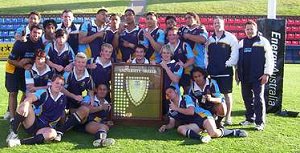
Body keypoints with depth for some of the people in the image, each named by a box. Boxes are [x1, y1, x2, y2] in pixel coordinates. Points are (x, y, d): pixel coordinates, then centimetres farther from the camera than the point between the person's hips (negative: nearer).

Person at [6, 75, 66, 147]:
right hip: (32, 124, -2)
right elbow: (30, 97, -23)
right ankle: (13, 133, -26)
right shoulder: (43, 93, -3)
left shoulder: (63, 98, 10)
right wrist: (25, 104, -44)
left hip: (45, 127, 2)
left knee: (53, 133, -34)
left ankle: (20, 142, -37)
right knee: (25, 106, -27)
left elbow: (60, 113, 22)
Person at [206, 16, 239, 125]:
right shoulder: (210, 39, 13)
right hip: (213, 72, 5)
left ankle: (228, 117, 7)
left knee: (227, 94, 0)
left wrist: (229, 64, -11)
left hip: (226, 71, -4)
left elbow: (235, 53, -6)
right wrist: (207, 66, 8)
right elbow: (206, 54, 17)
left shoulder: (230, 37, -2)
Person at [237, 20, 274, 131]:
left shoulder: (263, 41, 0)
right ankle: (250, 118, 25)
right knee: (247, 98, 11)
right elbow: (238, 59, 21)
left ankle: (260, 122, 0)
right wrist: (238, 73, 16)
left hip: (258, 77, -5)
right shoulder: (241, 43, 15)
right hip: (245, 77, 5)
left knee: (258, 99, -5)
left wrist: (266, 74, -10)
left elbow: (269, 58, -4)